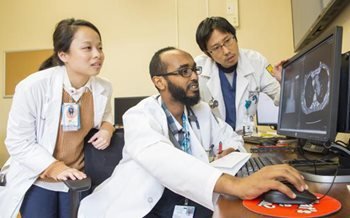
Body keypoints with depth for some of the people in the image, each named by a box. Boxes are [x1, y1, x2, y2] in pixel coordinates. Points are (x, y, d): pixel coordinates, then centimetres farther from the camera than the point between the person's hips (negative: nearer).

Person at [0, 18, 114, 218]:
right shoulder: (32, 87, -22)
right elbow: (18, 143, -16)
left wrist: (107, 128, -12)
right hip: (36, 180, -3)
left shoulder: (104, 88, -11)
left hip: (76, 179, 4)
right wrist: (55, 168, -26)